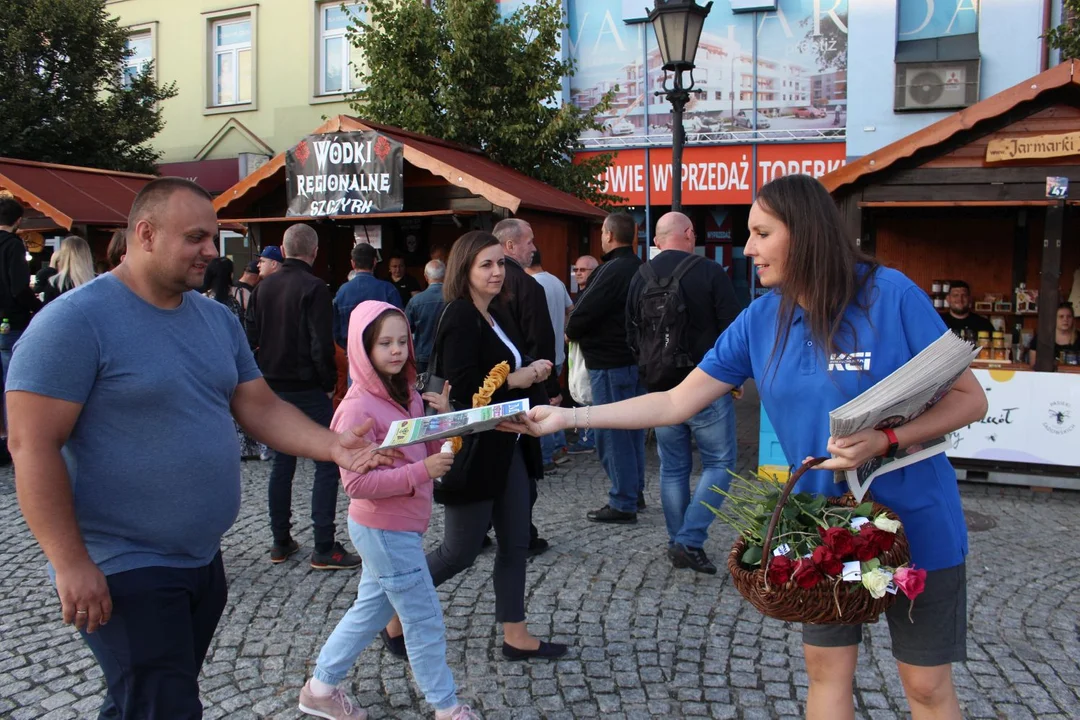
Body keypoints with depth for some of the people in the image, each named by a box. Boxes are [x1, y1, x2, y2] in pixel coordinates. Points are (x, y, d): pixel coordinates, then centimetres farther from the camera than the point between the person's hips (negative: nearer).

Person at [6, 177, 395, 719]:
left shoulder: (218, 319, 7)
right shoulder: (75, 321, -16)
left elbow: (261, 409, 7)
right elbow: (33, 446, -18)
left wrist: (334, 447, -10)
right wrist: (71, 564, -21)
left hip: (202, 560, 7)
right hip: (124, 571, -7)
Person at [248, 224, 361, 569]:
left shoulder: (263, 287, 6)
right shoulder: (314, 288, -14)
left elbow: (251, 337, 10)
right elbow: (322, 345, -19)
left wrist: (267, 375, 17)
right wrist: (329, 382, -7)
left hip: (273, 389, 7)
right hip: (308, 390, -7)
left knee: (282, 463, 15)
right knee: (326, 464, -1)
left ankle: (281, 541, 21)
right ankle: (324, 548, -2)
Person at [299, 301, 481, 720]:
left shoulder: (407, 394, 5)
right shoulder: (359, 407, -20)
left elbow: (428, 453, 10)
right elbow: (356, 483, -25)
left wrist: (443, 417, -8)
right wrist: (421, 472, -30)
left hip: (397, 527, 9)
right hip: (385, 531, -9)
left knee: (372, 609, 20)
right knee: (424, 620, 3)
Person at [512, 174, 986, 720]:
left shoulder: (891, 295, -17)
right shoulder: (759, 320, -4)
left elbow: (970, 400, -12)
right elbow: (675, 403, -3)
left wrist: (884, 441, -28)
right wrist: (565, 417, -7)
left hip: (915, 522, -3)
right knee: (826, 671, 15)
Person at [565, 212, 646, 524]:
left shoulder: (612, 271, -19)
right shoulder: (639, 268, 11)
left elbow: (582, 313, -21)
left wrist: (571, 331, 2)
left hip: (609, 363, -9)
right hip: (636, 356, 9)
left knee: (611, 433, -2)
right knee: (632, 428, 16)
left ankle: (622, 504, 4)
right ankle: (635, 492, 27)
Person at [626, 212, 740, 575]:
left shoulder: (640, 278, 4)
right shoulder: (710, 273, -11)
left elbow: (632, 336, 12)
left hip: (660, 390, 5)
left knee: (673, 469, 13)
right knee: (719, 463, 7)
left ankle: (677, 543, 20)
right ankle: (690, 541, -1)